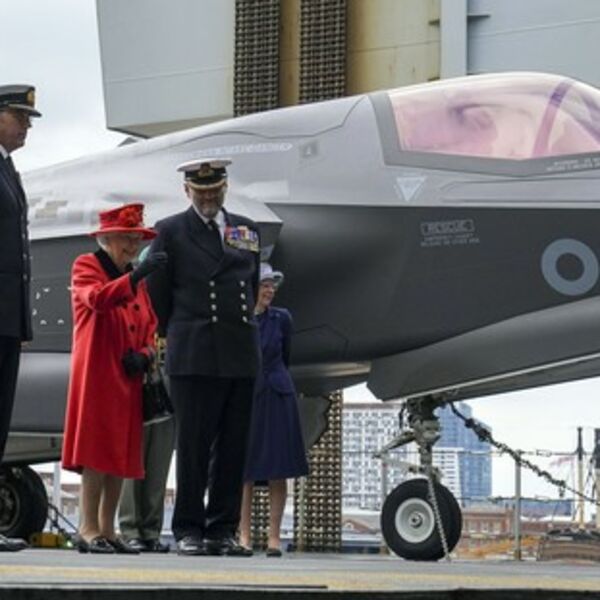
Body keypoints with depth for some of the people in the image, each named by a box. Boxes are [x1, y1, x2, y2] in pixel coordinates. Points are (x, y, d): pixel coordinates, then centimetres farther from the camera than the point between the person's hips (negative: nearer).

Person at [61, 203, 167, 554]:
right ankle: (89, 529, -11)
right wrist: (135, 276, -34)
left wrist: (144, 355, 0)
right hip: (96, 375, -7)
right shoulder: (86, 267, 1)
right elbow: (97, 298, -21)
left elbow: (150, 327, 21)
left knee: (122, 453, 5)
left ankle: (108, 530, 9)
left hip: (127, 379, 7)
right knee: (97, 451, -11)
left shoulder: (137, 280, 21)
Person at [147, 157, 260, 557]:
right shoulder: (171, 232, 4)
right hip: (194, 357, -4)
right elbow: (158, 295, 7)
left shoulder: (246, 231, 16)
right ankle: (189, 530, 3)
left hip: (241, 354, 4)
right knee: (194, 446, -3)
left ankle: (223, 530, 9)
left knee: (234, 447, 4)